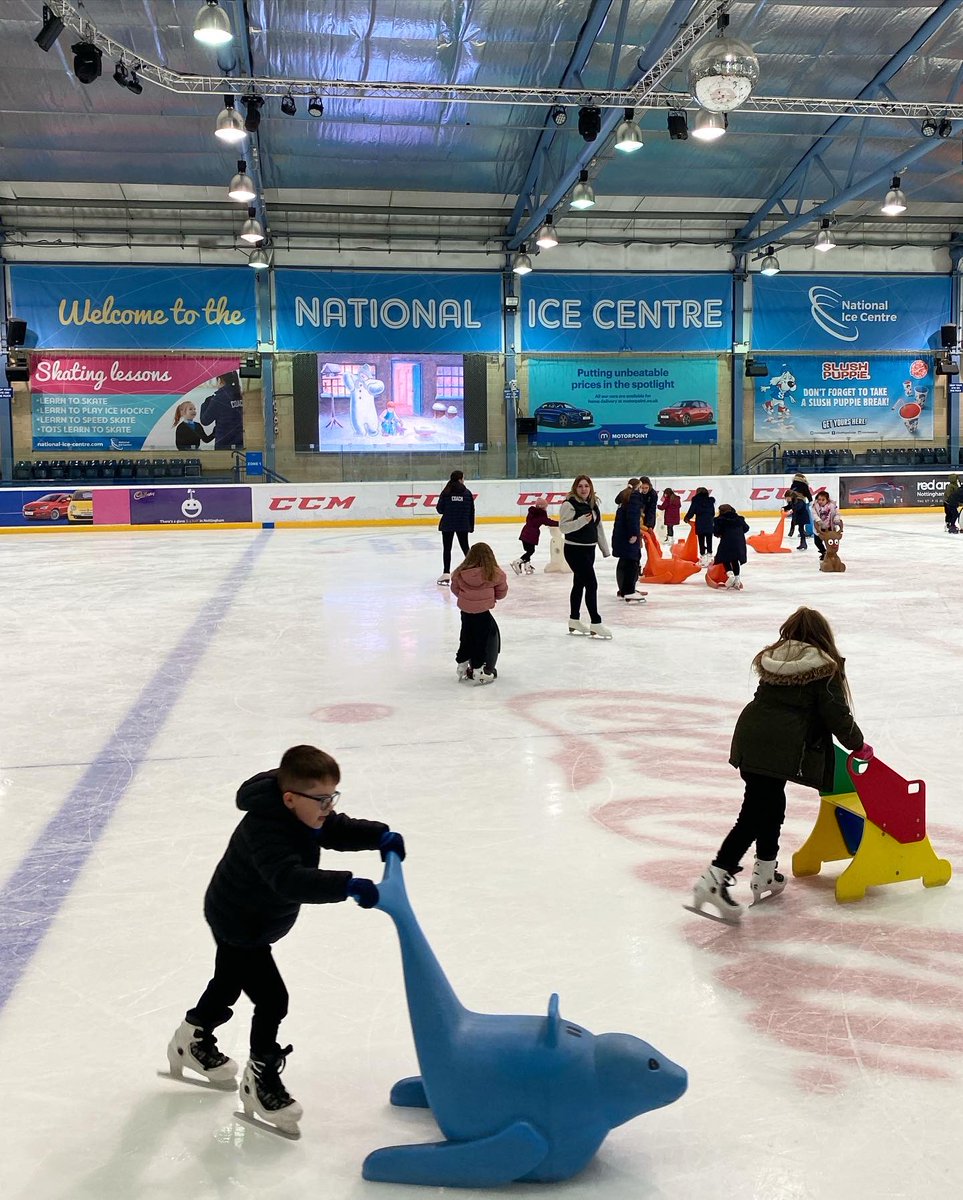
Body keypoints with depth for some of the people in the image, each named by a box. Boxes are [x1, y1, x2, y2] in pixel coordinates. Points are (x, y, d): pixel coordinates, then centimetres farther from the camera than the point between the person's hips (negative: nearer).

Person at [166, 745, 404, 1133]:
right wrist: (347, 885, -62)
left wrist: (381, 836, -23)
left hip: (254, 919, 10)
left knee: (229, 983, 29)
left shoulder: (307, 813, -15)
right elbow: (291, 880, -53)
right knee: (271, 999, -9)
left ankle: (193, 1041, 54)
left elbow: (340, 830, -4)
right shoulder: (265, 830, -41)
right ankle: (260, 1080, 11)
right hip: (238, 923, -10)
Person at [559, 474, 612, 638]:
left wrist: (605, 549, 16)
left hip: (589, 549, 8)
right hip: (574, 550, -8)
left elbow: (599, 528, 15)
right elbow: (563, 527, -19)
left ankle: (574, 620, 28)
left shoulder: (593, 504, 10)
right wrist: (581, 521, -31)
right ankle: (595, 623, -8)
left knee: (579, 584, 17)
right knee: (592, 584, -12)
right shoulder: (569, 504, -13)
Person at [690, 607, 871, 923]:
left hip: (749, 739, 7)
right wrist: (857, 744, 15)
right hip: (781, 749, -7)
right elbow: (836, 713, -3)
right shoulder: (825, 668, 0)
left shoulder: (771, 658, 16)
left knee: (770, 805, 22)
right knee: (755, 815, -7)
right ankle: (715, 878, -14)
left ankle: (765, 875, 32)